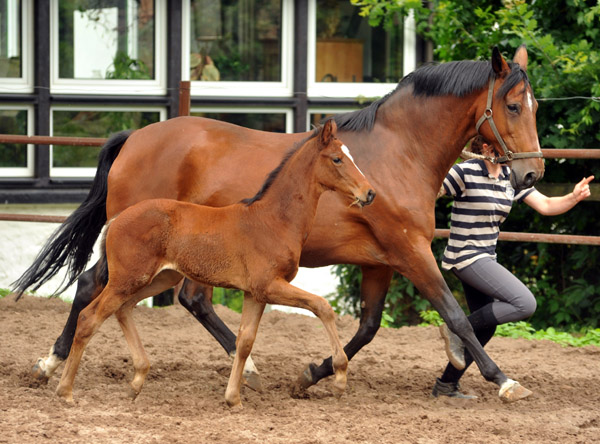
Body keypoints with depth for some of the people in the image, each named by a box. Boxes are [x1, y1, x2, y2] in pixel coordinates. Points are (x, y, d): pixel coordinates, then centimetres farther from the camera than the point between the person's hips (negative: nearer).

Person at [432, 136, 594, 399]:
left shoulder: (511, 178, 7)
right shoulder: (465, 172, -15)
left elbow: (546, 206, 5)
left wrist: (574, 198, -11)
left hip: (484, 259, 9)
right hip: (465, 256, -9)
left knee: (486, 327, 14)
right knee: (525, 304, -19)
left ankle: (446, 385, 23)